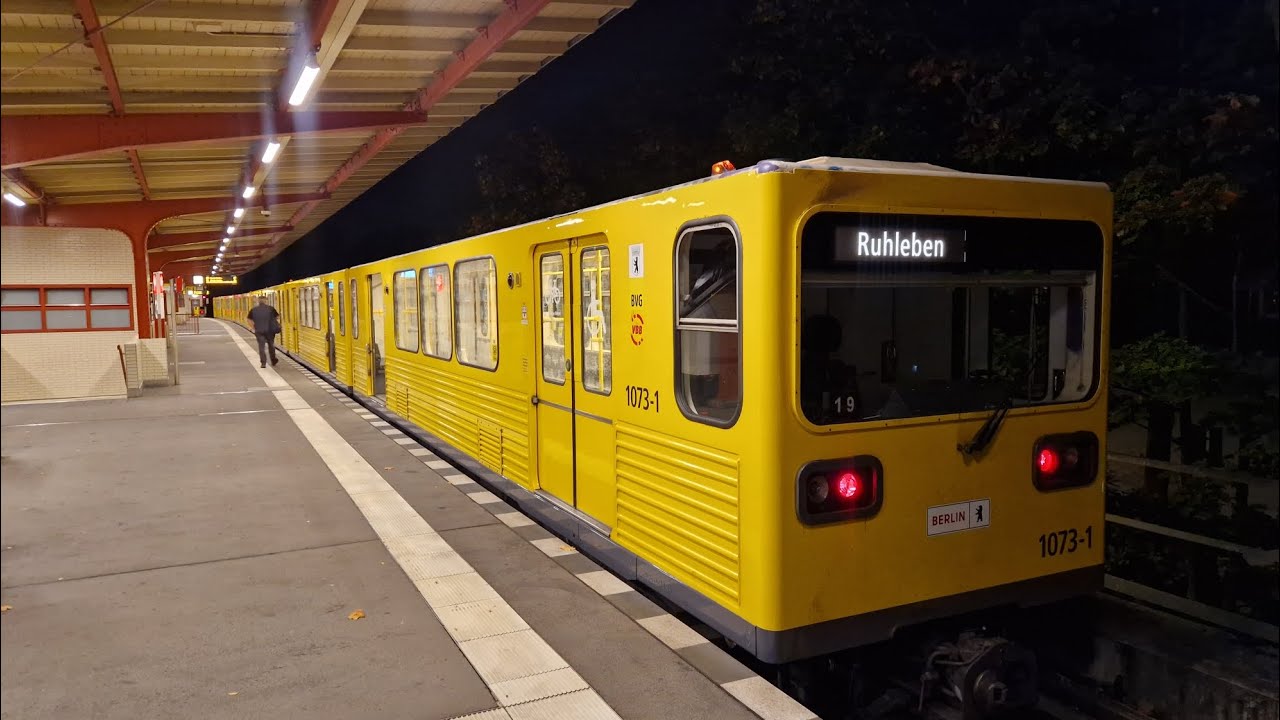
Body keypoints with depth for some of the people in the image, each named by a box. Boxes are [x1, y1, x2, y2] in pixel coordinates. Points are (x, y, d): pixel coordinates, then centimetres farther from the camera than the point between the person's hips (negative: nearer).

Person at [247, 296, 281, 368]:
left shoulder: (253, 310, 3)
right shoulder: (270, 308, -3)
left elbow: (249, 320, 3)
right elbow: (277, 317, -2)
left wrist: (254, 327, 12)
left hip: (259, 331, 0)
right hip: (270, 330, 0)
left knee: (261, 346, 4)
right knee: (271, 345, 17)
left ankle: (263, 363, -5)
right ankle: (273, 361, 26)